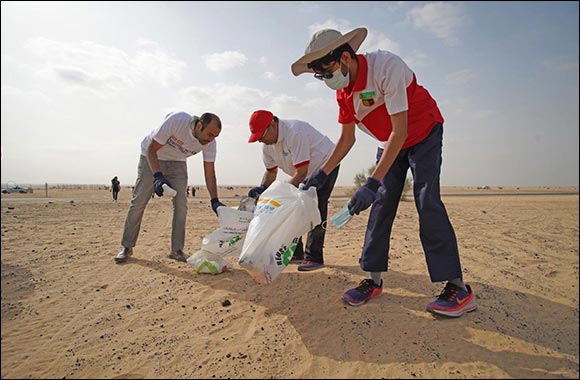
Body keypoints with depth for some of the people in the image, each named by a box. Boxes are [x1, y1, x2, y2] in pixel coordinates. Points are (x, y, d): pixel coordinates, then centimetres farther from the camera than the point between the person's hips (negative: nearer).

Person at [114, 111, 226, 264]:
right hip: (151, 157, -3)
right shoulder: (176, 120, -36)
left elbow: (209, 172, -16)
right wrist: (158, 176, -40)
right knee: (139, 201, -2)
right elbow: (151, 149, -27)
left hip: (177, 163, 3)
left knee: (181, 203, -8)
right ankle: (127, 247, 12)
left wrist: (215, 201, -24)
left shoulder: (210, 142, -22)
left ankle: (176, 250, 1)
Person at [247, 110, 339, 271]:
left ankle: (314, 257, -10)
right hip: (306, 172, 9)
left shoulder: (295, 132, -34)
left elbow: (301, 172, -34)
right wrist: (262, 188, -14)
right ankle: (295, 252, 18)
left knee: (315, 209, -18)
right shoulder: (267, 143, -7)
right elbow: (271, 171, 4)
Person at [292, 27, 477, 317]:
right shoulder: (343, 90, -8)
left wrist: (373, 182, -40)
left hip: (423, 133, -6)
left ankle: (458, 287, -12)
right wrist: (321, 174, -5)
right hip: (389, 144, 6)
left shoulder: (387, 66, -31)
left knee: (427, 201, -19)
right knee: (381, 206, -2)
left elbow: (400, 130, -34)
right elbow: (347, 139, 1)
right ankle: (374, 279, 3)